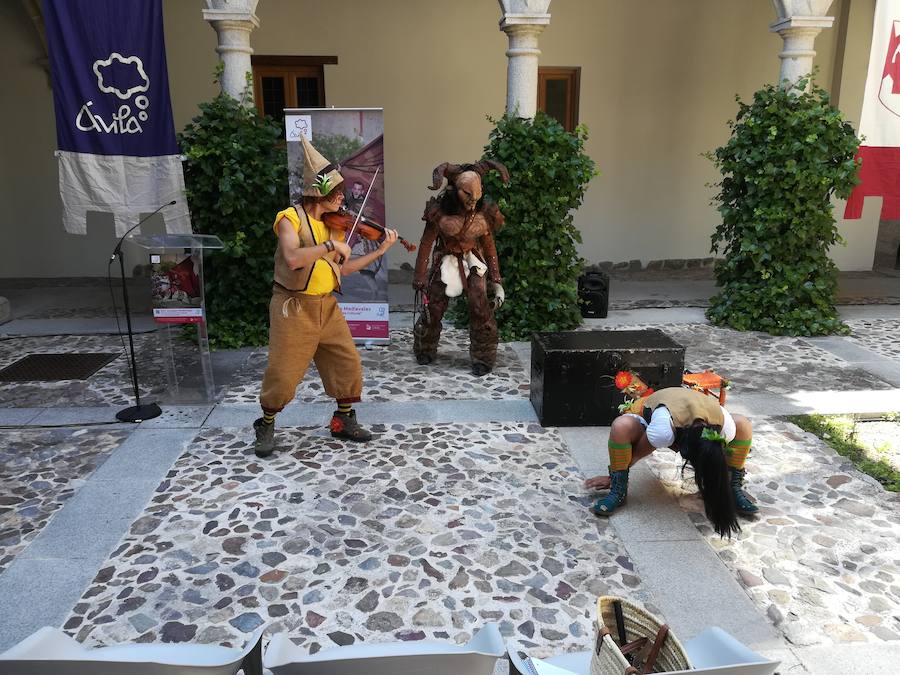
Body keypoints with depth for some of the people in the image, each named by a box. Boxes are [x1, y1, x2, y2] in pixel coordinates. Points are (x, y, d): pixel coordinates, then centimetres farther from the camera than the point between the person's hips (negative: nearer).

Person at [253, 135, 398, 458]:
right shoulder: (291, 218, -11)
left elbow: (343, 268, 11)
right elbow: (292, 258, -29)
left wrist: (380, 251, 8)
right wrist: (331, 245, -27)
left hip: (326, 306, 6)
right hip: (294, 308, -6)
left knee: (348, 364, 6)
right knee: (283, 374, -2)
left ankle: (343, 421, 25)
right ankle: (266, 426, 21)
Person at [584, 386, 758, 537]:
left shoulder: (726, 425, -33)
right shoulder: (663, 430, -44)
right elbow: (638, 451, -25)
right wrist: (613, 478, -13)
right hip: (647, 418, -4)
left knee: (743, 425, -18)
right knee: (621, 426, -40)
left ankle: (734, 489, 1)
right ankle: (618, 491, -18)